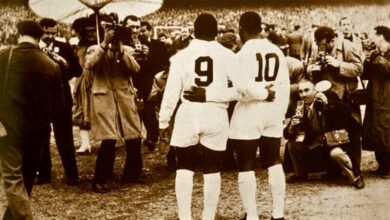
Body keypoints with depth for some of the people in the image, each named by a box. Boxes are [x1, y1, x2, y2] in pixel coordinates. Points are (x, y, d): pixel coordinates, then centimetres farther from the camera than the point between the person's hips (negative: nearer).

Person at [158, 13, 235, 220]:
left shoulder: (181, 56, 0)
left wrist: (163, 121, 7)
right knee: (212, 169, 10)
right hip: (216, 116, 0)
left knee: (184, 167, 11)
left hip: (188, 115, 0)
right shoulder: (227, 56, 0)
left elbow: (171, 92, 0)